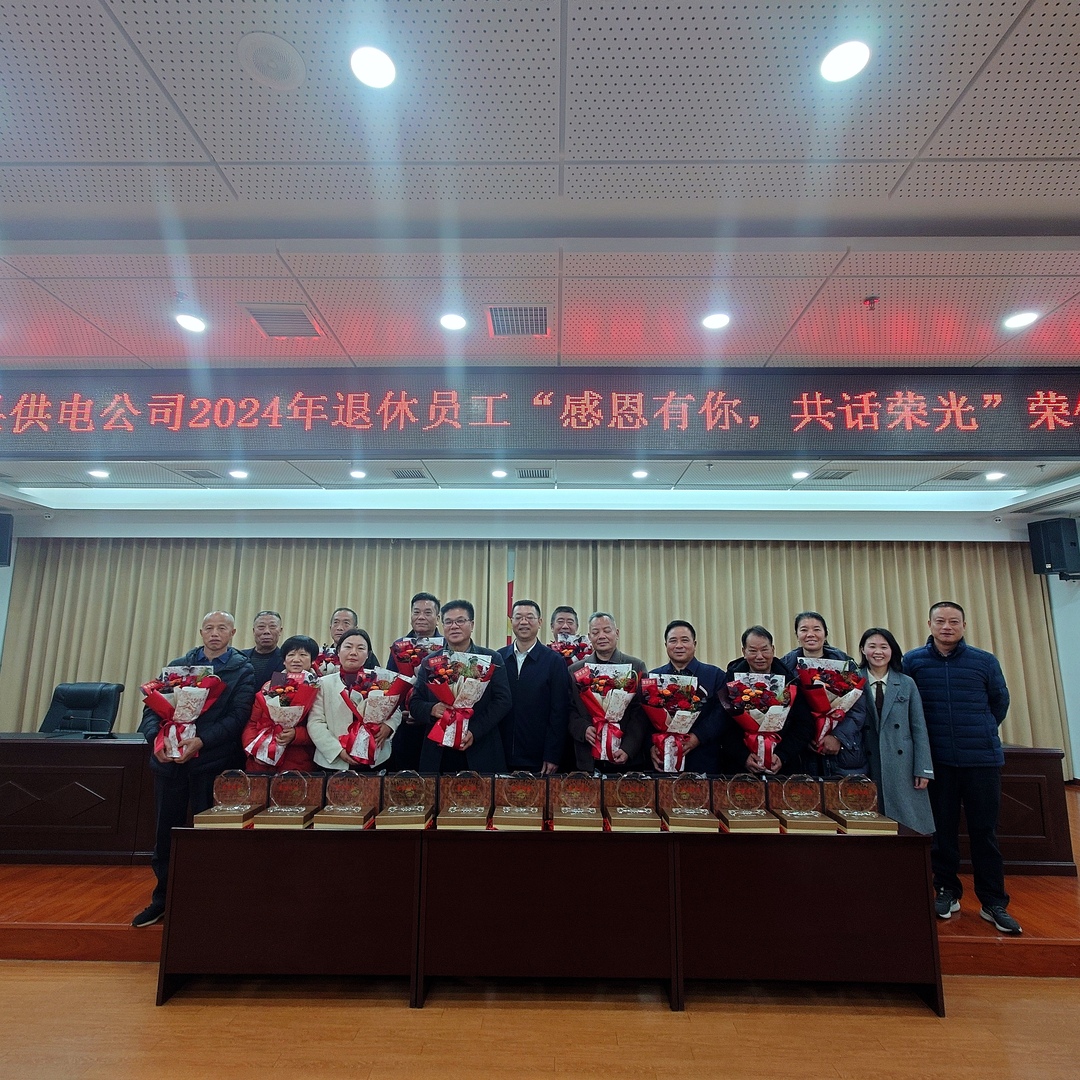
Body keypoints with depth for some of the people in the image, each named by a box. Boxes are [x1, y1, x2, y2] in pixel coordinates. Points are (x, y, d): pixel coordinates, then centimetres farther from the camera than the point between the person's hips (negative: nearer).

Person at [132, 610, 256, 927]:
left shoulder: (243, 671, -2)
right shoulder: (177, 666, 11)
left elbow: (237, 716, -11)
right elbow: (153, 706, 6)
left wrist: (201, 741, -22)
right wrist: (156, 738, -13)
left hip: (214, 761, -4)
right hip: (169, 759, 4)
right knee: (166, 830, 13)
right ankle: (162, 898, 31)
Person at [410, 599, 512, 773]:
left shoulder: (492, 659, 3)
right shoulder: (429, 662, 10)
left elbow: (503, 701, -4)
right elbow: (414, 703, 8)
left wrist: (475, 731, -14)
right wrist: (432, 709, -14)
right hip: (438, 754, 2)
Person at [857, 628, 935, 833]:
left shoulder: (907, 684, 7)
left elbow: (919, 728, 5)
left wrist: (923, 769, -2)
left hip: (903, 766, 1)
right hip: (868, 767, -1)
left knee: (909, 828, 3)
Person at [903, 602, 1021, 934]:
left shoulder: (985, 661, 1)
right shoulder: (912, 662, -2)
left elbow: (1000, 702, 14)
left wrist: (981, 732, 12)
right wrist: (930, 734, 6)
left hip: (983, 759, 0)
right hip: (936, 760, 0)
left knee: (985, 831, 6)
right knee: (942, 830, 9)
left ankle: (994, 902, 19)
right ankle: (947, 891, 24)